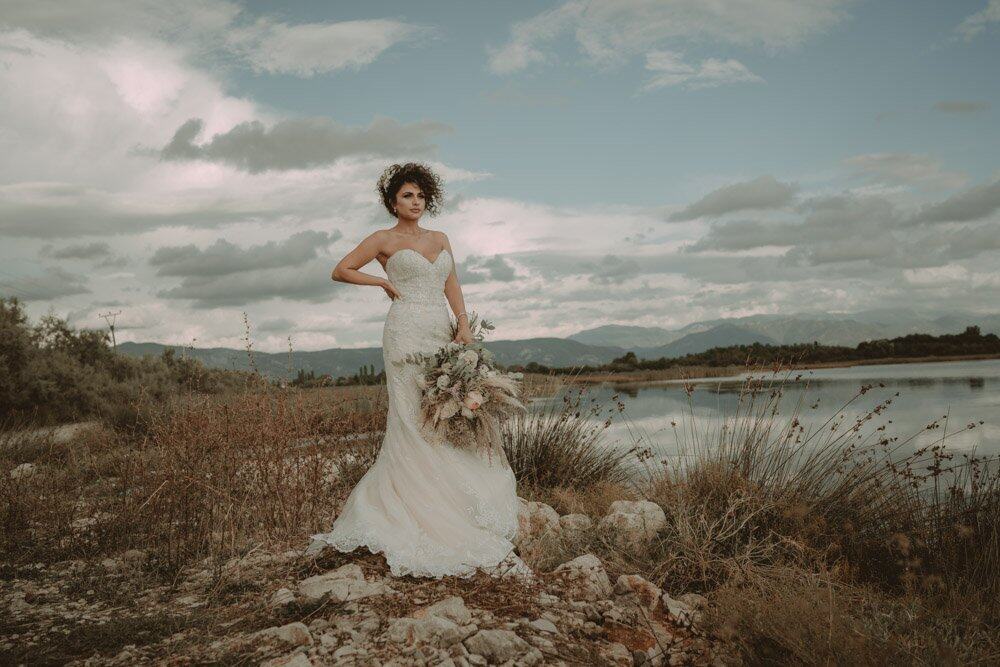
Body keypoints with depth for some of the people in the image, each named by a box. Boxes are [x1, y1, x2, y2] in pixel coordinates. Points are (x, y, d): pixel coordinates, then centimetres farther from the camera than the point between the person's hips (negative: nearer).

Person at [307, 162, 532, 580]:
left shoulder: (440, 239, 20)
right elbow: (340, 271, 7)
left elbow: (452, 288, 13)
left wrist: (464, 324, -2)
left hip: (443, 336, 6)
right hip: (407, 334, -6)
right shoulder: (384, 240, 5)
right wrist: (384, 281, 0)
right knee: (415, 424, -8)